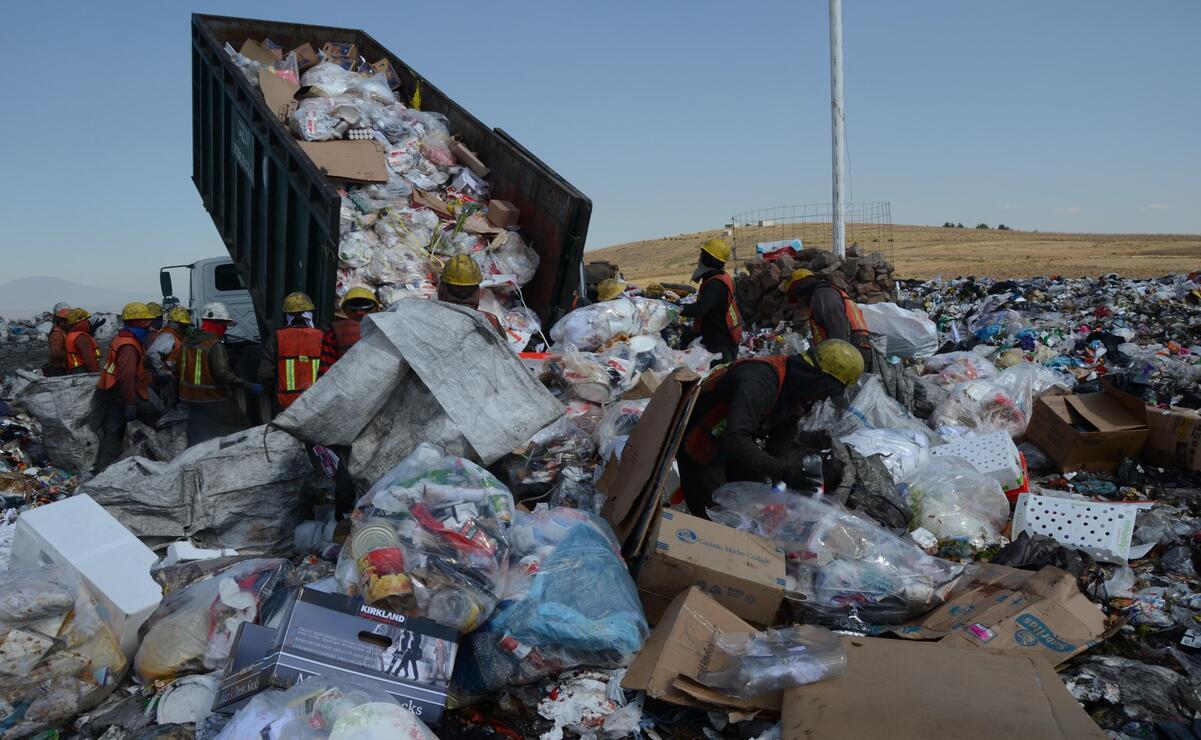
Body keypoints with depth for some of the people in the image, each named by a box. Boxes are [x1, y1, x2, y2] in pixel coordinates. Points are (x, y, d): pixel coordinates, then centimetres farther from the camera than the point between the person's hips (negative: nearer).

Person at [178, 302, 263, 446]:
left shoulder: (187, 340, 8)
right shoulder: (215, 345, -18)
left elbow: (181, 368, 15)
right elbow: (223, 373, -26)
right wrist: (249, 386, -26)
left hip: (191, 398, 8)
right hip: (214, 399, -8)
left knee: (196, 438, 15)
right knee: (240, 430, 1)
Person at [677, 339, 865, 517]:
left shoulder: (798, 390, -6)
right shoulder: (760, 381, -37)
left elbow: (781, 443, 0)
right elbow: (736, 439, -44)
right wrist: (781, 470, -44)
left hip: (736, 448, 9)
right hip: (700, 448, -9)